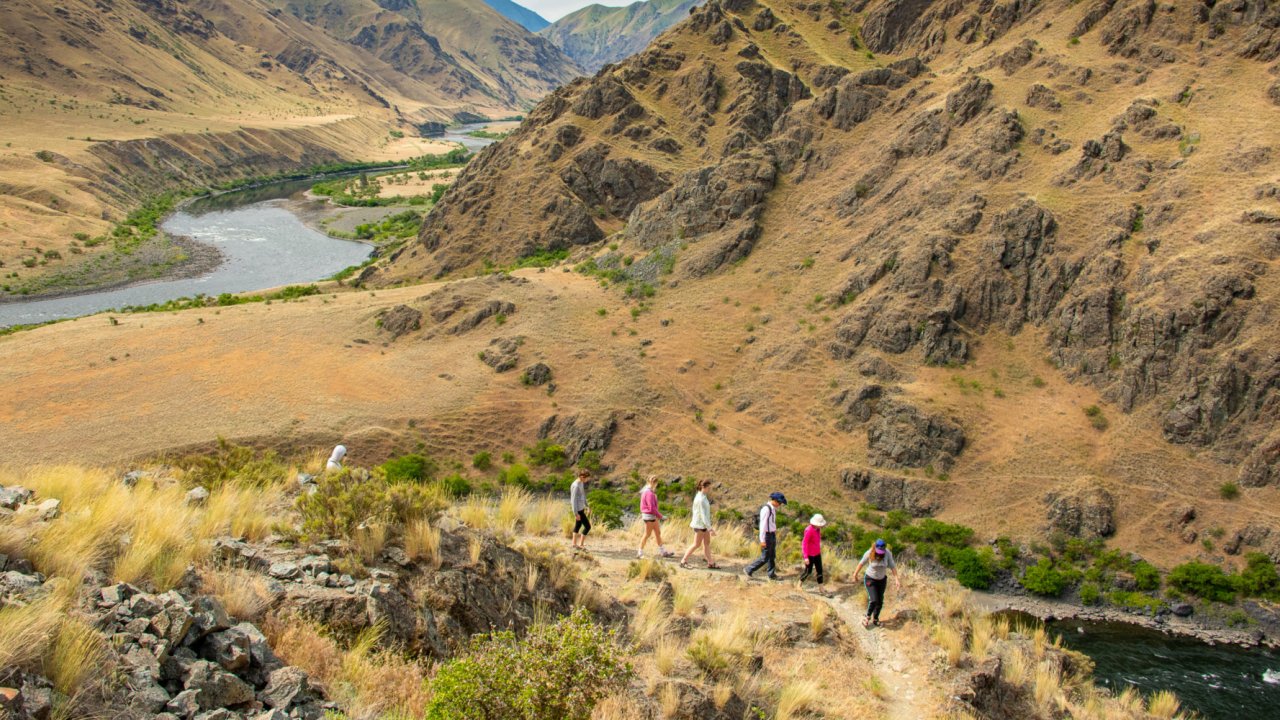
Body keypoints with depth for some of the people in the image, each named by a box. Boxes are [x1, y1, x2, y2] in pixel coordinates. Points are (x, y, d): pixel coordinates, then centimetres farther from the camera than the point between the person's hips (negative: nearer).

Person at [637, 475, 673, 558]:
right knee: (647, 534, 0)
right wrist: (660, 516, -15)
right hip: (649, 516, -10)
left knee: (658, 533, 14)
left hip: (653, 516, 10)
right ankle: (640, 552, 9)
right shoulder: (649, 493, -22)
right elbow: (652, 508, -24)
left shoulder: (647, 491, 10)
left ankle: (662, 551, 21)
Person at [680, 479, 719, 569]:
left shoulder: (702, 496, 7)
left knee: (707, 543, 11)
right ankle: (683, 561, 8)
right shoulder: (701, 499, -23)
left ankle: (710, 563, 15)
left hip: (703, 524, 9)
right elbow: (703, 515, -25)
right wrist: (710, 529, -25)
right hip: (700, 524, -9)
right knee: (696, 544, -1)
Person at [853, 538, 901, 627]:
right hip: (870, 579, -3)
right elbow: (861, 563, -7)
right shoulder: (869, 554, -23)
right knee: (873, 600, -15)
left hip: (882, 580, 3)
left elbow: (892, 566, -12)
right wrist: (855, 575, 5)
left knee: (880, 602, 10)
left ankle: (875, 619, 33)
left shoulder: (888, 553, -19)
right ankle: (868, 617, 13)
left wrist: (896, 579, -18)